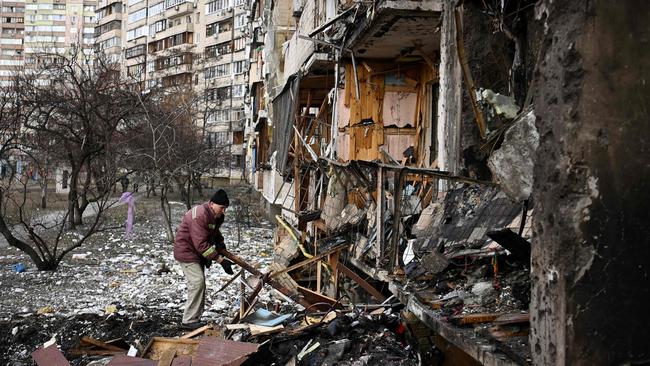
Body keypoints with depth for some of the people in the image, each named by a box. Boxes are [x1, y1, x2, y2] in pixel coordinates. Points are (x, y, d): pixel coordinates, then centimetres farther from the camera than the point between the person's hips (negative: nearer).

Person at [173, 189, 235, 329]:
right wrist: (221, 260, -34)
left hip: (198, 252, 10)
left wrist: (219, 242, -3)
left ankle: (195, 318, 19)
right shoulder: (199, 216, -31)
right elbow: (201, 244, -34)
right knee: (197, 282, -16)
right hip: (186, 251, -10)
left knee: (199, 283, 11)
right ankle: (189, 321, -10)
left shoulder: (216, 216, 0)